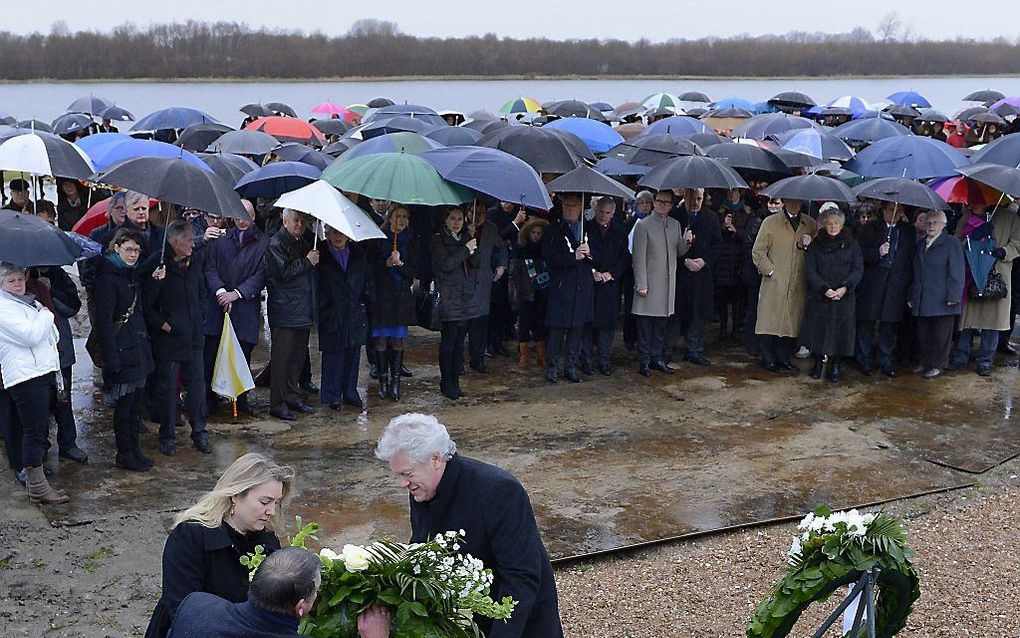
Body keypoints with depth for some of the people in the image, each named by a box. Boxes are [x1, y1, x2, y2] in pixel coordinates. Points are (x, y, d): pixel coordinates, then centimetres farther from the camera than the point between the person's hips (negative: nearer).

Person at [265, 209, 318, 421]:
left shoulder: (303, 243, 18)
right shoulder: (276, 243, -9)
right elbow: (284, 272, -19)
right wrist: (307, 262, -16)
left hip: (303, 312, 8)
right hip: (284, 312, -8)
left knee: (298, 355, 14)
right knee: (281, 358, -4)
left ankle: (293, 397, 24)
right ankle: (277, 404, 0)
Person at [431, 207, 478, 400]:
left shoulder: (465, 237, 15)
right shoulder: (438, 239, -2)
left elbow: (475, 264, 10)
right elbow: (445, 264, -15)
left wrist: (472, 250, -9)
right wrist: (466, 249, -14)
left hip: (465, 296, 6)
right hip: (448, 298, -6)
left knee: (460, 340, 7)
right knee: (448, 340, -5)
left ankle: (455, 381, 13)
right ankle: (446, 384, 1)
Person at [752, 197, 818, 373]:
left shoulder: (810, 224, 12)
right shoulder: (770, 222, 4)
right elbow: (758, 252, 3)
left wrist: (809, 246, -4)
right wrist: (771, 271, -6)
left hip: (798, 284, 3)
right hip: (774, 284, -3)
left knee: (793, 322, 3)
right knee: (770, 320, -3)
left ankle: (784, 358, 14)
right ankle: (769, 359, 7)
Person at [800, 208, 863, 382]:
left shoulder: (851, 244, 4)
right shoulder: (816, 244, 4)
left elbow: (858, 269, 0)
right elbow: (809, 271, -2)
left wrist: (845, 287, -16)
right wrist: (825, 289, -15)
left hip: (844, 298, 0)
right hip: (819, 296, 0)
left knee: (839, 332, 1)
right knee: (818, 330, 3)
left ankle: (835, 365, 15)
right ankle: (818, 362, 20)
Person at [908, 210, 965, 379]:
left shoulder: (951, 243, -5)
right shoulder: (921, 244, 15)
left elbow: (956, 273, -10)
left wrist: (952, 296, -16)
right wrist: (912, 296, 16)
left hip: (942, 300, -6)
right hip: (922, 300, 6)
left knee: (941, 334, 2)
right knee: (923, 333, 11)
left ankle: (938, 365, 11)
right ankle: (925, 362, 23)